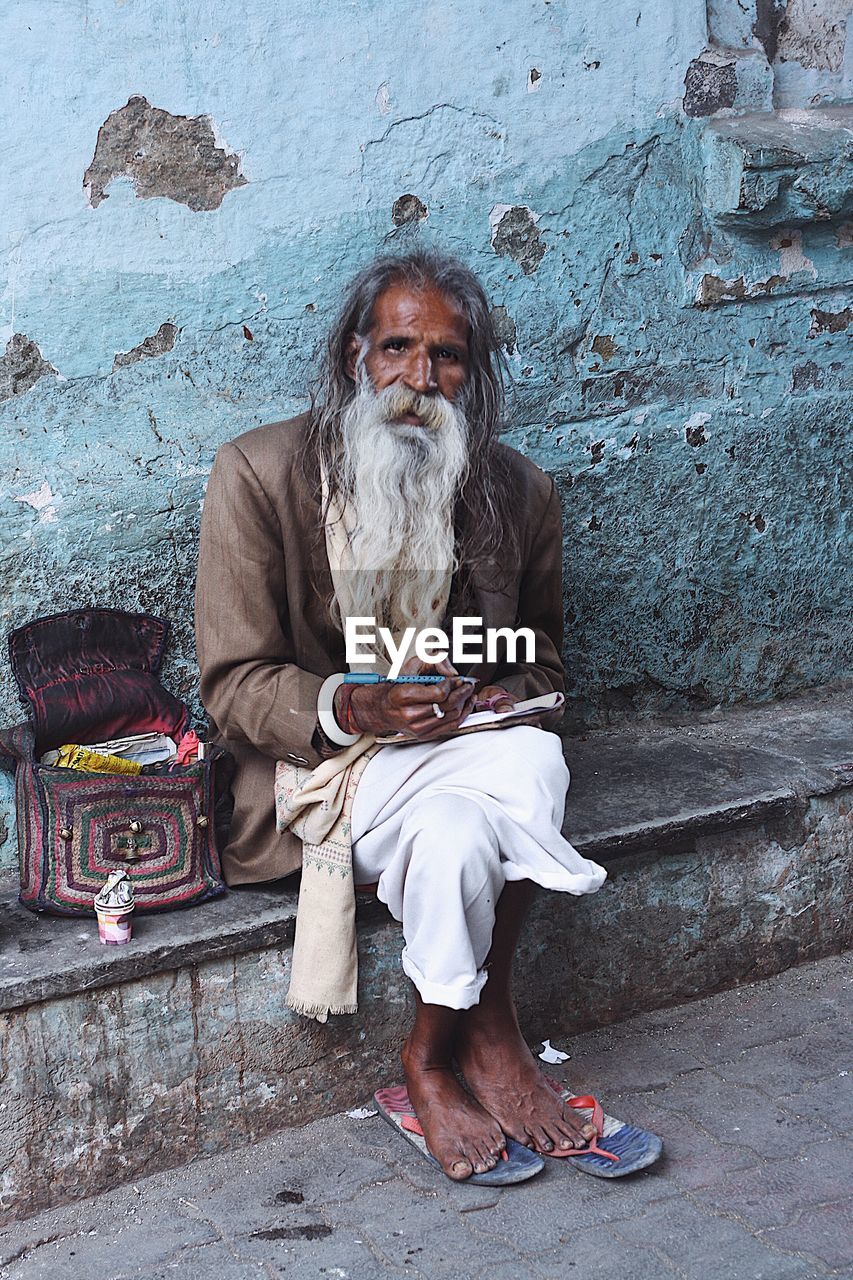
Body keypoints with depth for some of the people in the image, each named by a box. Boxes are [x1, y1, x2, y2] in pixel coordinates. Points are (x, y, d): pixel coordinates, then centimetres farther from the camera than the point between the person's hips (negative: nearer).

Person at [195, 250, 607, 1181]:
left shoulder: (518, 492, 2)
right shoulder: (258, 474, -8)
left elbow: (539, 663, 15)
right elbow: (233, 685, -7)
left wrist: (497, 698, -10)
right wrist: (352, 709, -27)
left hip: (457, 758, 3)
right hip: (309, 769, -3)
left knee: (457, 833, -34)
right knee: (526, 764, -31)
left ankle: (435, 1057, -11)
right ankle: (488, 1031, -10)